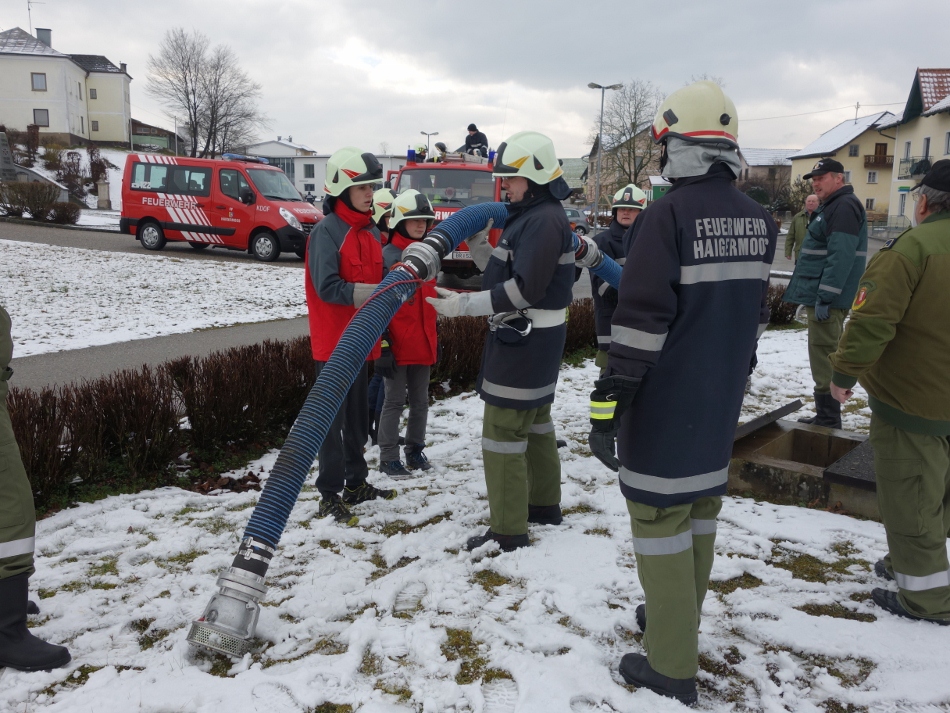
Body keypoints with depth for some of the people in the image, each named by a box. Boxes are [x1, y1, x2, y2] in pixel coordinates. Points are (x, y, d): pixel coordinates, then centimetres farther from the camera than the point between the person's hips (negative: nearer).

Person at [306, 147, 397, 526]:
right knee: (333, 419, -1)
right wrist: (376, 292, -27)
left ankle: (356, 483, 30)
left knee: (358, 416, 16)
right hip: (333, 342, -8)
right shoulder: (325, 232, -15)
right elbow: (327, 287, -23)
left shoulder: (372, 232, 10)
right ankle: (330, 495, 9)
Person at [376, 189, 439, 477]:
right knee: (395, 401, 3)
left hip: (423, 345, 6)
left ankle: (415, 449, 29)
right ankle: (388, 458, 14)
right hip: (398, 345, -6)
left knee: (420, 401, 15)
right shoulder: (388, 257, -11)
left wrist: (435, 339, 19)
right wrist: (382, 346, -16)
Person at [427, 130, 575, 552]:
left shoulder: (545, 220, -18)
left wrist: (465, 305, -25)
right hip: (533, 339, 11)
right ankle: (545, 505, 35)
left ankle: (508, 531, 4)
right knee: (535, 423, 20)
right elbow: (503, 271, 16)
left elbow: (525, 289, -26)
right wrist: (478, 244, 5)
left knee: (502, 434, -5)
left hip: (524, 340, -11)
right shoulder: (531, 215, 15)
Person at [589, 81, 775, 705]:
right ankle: (681, 615, 38)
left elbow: (642, 320, -22)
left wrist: (609, 401, -18)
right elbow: (756, 313, 15)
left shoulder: (668, 217, -17)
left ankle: (672, 667, 11)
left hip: (664, 401, -7)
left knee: (661, 513, 2)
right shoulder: (758, 220, 7)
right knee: (701, 501, 19)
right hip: (722, 398, 8)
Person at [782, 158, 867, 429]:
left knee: (823, 357, -7)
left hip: (827, 297, -11)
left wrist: (824, 297, -25)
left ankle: (828, 422, -3)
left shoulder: (844, 206, -15)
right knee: (823, 356, 15)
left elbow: (841, 257, -23)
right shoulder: (831, 206, 19)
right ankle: (824, 416, 24)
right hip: (819, 294, 11)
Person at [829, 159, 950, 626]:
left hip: (910, 400, -8)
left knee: (908, 499, 6)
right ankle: (912, 564, 39)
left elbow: (871, 322, -24)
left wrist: (844, 373, -12)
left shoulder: (911, 248, -20)